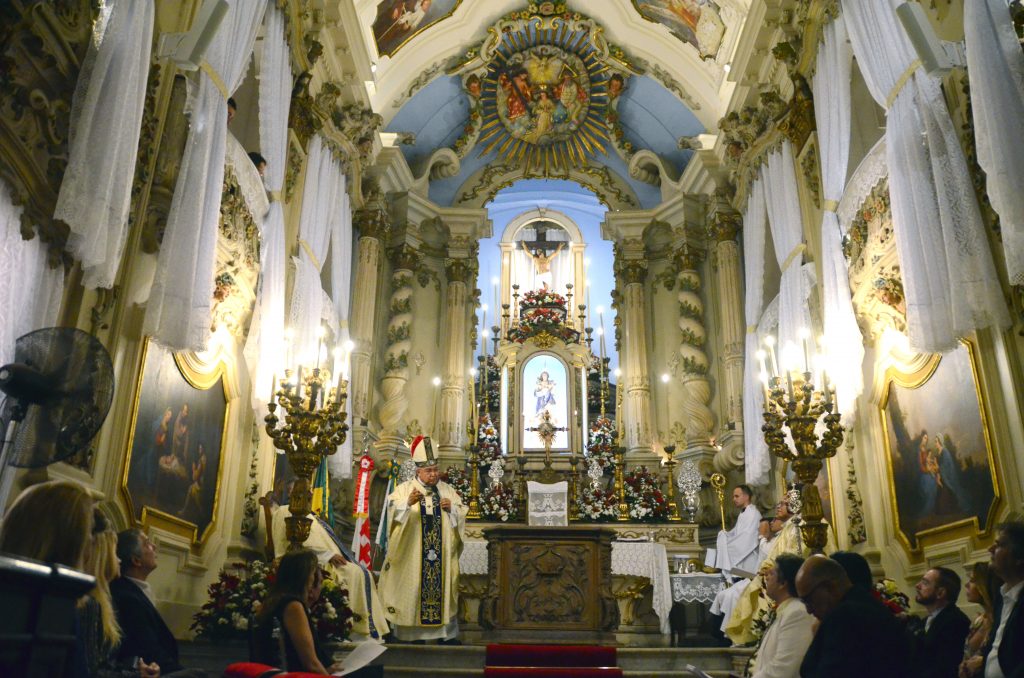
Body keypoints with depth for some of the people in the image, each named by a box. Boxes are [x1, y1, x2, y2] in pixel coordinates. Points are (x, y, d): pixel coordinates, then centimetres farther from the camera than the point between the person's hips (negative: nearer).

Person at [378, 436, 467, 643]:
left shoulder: (448, 490, 11)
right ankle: (413, 633, 8)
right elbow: (393, 509, -16)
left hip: (442, 555, 3)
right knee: (414, 590, -2)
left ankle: (446, 633, 11)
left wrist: (452, 508, -9)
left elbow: (463, 513, 11)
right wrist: (408, 502, -35)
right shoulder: (405, 488, 1)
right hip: (413, 555, -2)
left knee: (442, 589, 4)